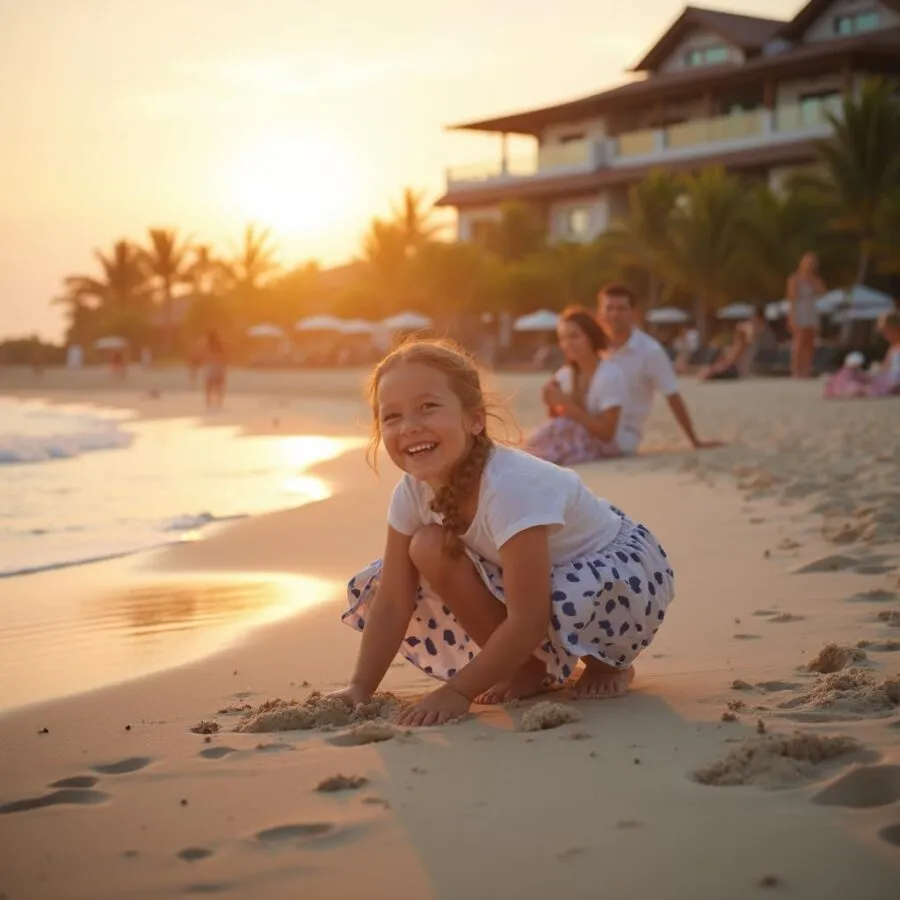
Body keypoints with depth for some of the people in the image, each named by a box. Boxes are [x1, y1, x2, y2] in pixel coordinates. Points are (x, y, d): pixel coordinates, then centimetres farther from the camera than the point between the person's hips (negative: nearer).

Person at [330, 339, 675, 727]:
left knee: (572, 602, -40)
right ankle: (528, 666, -1)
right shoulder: (414, 491, -16)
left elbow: (529, 620, -37)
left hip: (619, 565, -7)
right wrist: (360, 688, -19)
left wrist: (457, 692, -33)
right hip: (527, 569, 7)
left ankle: (607, 662, -3)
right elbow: (392, 601, -11)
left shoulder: (512, 486, -37)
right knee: (428, 550, -14)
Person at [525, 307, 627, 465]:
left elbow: (606, 433, -17)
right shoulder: (564, 375, 7)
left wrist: (567, 404, -20)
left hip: (600, 447, -5)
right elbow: (556, 424, 9)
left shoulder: (610, 375, -12)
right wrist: (553, 406, -12)